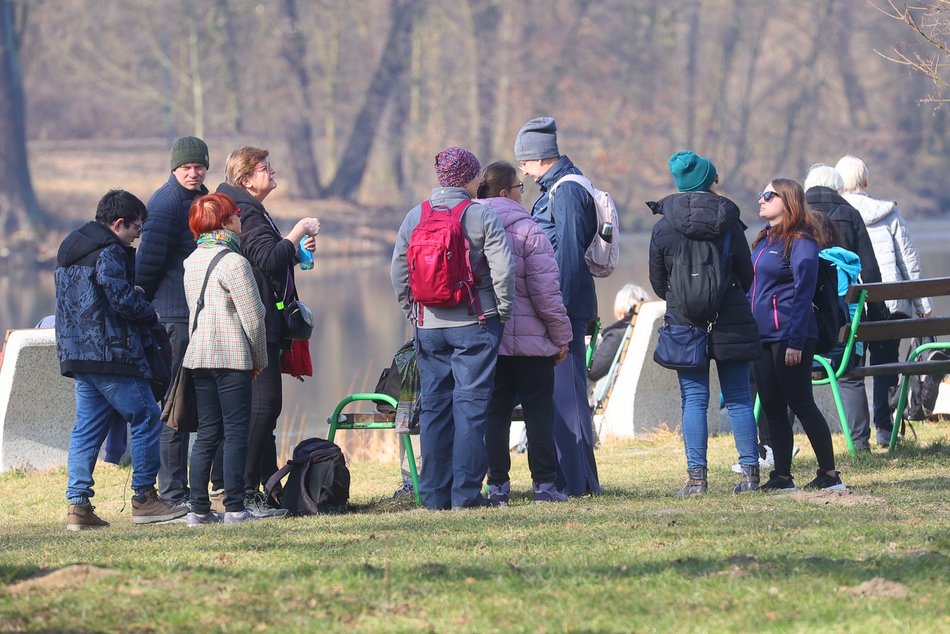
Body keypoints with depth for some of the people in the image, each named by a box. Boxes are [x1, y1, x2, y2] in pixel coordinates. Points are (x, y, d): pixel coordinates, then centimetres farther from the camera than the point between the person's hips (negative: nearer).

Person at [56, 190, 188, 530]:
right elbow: (122, 299, -19)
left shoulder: (69, 249, 18)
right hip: (110, 354, -9)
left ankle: (78, 504, 4)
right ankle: (144, 499, 0)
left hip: (77, 354, 9)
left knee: (88, 427, 9)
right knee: (146, 418, -1)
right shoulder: (109, 252, -11)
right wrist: (151, 315, -1)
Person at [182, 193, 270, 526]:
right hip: (233, 356, -7)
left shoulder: (193, 261, 12)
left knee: (207, 433, 9)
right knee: (236, 431, -3)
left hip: (199, 356, 7)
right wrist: (260, 359, 0)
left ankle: (199, 509, 6)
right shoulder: (233, 261, -11)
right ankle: (234, 508, -5)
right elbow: (253, 317, -10)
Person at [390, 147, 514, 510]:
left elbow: (398, 273, 8)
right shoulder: (481, 217, -8)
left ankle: (435, 493, 8)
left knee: (434, 406, 9)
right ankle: (465, 493, -5)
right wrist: (503, 310, 1)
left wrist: (412, 313, 18)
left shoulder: (415, 217, 5)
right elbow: (503, 269, -13)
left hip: (428, 326, 4)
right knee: (470, 405, -1)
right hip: (474, 325, -4)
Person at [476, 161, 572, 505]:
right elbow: (545, 291, -13)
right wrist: (561, 336, -4)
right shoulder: (526, 230, -11)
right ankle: (543, 483, 3)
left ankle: (497, 484, 4)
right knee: (539, 411, 5)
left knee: (494, 412, 8)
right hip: (529, 341, -4)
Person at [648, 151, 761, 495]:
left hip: (685, 323, 0)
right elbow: (747, 275, 4)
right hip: (730, 323, 0)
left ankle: (696, 476, -4)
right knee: (739, 398, 6)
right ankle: (750, 471, 4)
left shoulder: (662, 228, -3)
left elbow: (657, 282, 5)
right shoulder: (728, 222, -3)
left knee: (694, 400, 3)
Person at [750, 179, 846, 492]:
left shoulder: (800, 243, -11)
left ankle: (829, 474, -1)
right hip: (763, 336, 9)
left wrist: (796, 342, -20)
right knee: (772, 408, 8)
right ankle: (782, 476, 12)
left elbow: (803, 294, -16)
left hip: (788, 336, -9)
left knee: (801, 404, -6)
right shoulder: (764, 241, 15)